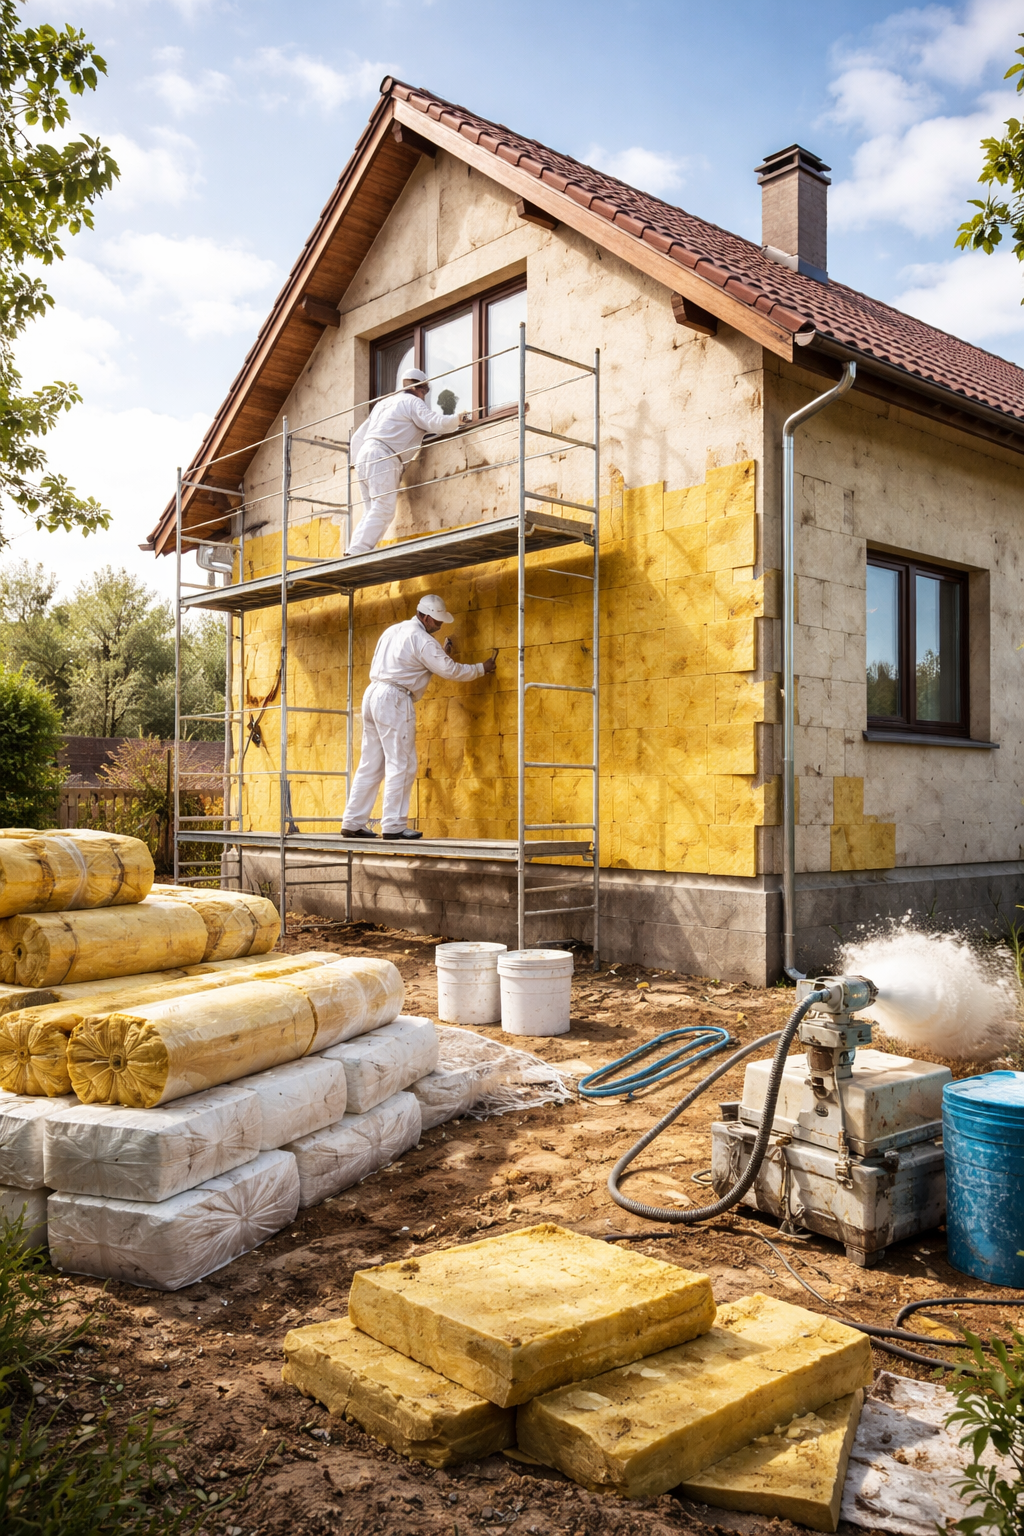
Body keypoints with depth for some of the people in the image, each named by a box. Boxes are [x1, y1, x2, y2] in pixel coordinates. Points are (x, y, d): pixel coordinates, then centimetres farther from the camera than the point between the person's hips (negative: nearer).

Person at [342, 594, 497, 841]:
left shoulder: (394, 630, 18)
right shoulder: (422, 640, -8)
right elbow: (452, 671, -7)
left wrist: (440, 655, 24)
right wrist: (482, 668, 6)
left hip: (373, 693, 9)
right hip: (394, 700, -9)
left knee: (370, 764, 10)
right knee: (401, 765, -5)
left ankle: (353, 823, 11)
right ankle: (393, 825, -7)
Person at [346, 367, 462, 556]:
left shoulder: (384, 402, 28)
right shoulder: (413, 402, 5)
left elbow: (357, 437, 28)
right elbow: (437, 423, -8)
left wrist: (358, 462, 36)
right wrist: (457, 419, 10)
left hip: (363, 455, 8)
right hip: (383, 458, -8)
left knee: (371, 511, 7)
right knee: (383, 509, -14)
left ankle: (354, 552, -6)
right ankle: (358, 552, -27)